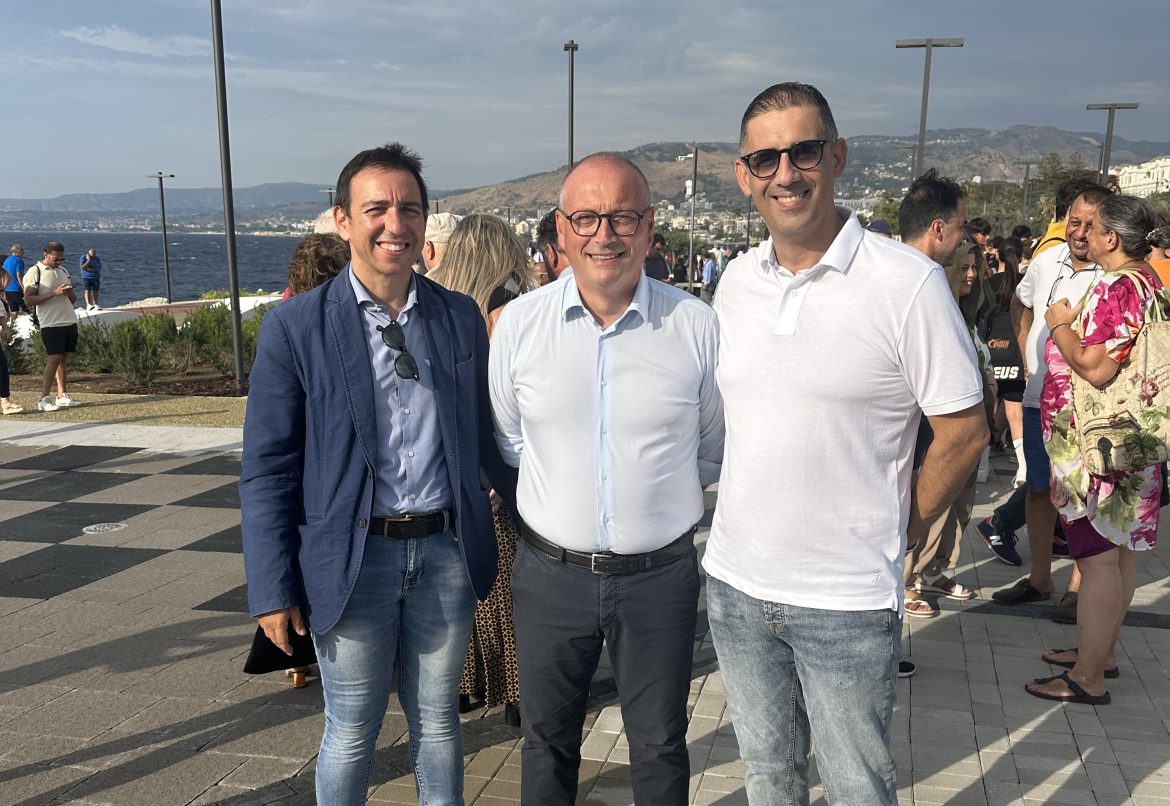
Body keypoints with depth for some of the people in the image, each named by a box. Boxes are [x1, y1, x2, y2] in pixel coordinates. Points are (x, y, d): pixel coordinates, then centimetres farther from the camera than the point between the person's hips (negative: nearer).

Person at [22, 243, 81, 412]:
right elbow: (28, 299, -12)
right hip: (51, 324, -6)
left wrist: (69, 293, -4)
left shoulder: (63, 270, 16)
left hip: (70, 321, 6)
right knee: (54, 359, -10)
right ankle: (44, 400, -7)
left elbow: (73, 299, 20)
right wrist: (54, 293, -19)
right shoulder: (34, 272, -5)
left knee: (64, 359, 8)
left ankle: (62, 396, 13)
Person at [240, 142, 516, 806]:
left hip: (446, 550, 3)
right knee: (351, 734, 14)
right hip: (353, 558, -2)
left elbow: (486, 432, 10)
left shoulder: (461, 316, 3)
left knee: (438, 722, 18)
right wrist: (272, 589, -6)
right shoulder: (296, 327, -6)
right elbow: (267, 467, -5)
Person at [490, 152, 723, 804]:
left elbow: (715, 451, 4)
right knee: (547, 740, 20)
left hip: (661, 573, -1)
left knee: (661, 747, 18)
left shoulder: (696, 325, -7)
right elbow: (506, 442, 8)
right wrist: (559, 493, 3)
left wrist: (658, 492, 0)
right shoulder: (519, 322, -5)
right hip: (551, 571, 1)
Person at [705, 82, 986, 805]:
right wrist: (752, 513, 10)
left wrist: (898, 535, -3)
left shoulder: (908, 281, -15)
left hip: (847, 603, -4)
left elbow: (965, 432, -8)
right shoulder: (736, 282, 3)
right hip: (735, 582, 5)